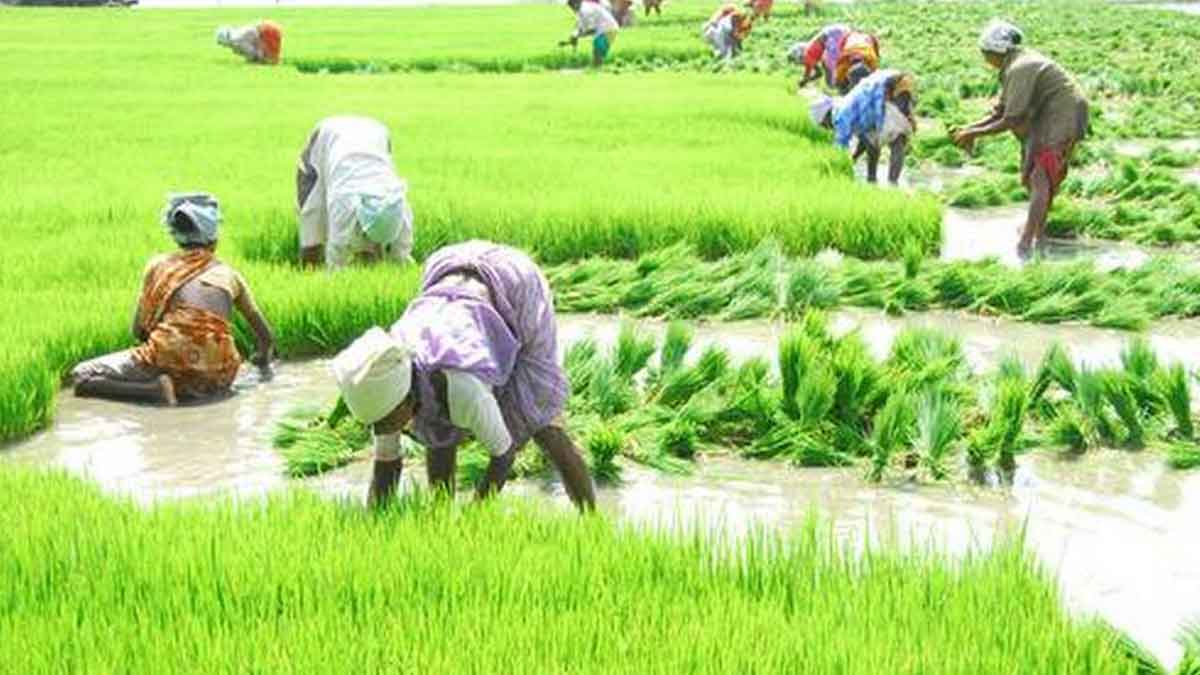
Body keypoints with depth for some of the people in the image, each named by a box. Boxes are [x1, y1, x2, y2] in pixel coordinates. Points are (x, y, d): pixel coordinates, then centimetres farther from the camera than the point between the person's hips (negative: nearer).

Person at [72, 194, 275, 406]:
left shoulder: (159, 265, 15)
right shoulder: (229, 274, 19)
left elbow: (139, 330, 14)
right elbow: (265, 335, 27)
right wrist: (264, 360, 48)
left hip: (170, 361, -3)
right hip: (217, 378, 3)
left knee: (80, 376, 8)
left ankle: (153, 387, -15)